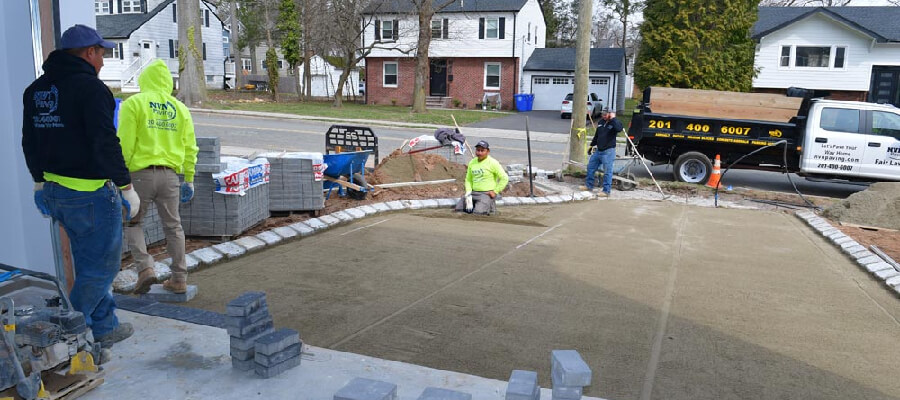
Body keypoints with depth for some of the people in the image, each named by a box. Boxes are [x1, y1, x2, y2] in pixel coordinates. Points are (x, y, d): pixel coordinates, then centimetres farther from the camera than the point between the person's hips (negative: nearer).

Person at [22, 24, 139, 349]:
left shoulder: (36, 90, 13)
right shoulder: (91, 88, -15)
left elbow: (30, 143, 20)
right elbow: (106, 143, -20)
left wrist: (40, 182, 29)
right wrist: (126, 186, -13)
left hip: (54, 190, 9)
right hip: (91, 192, -9)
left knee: (88, 262, 18)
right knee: (101, 266, 3)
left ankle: (104, 328, 27)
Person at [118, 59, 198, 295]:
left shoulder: (133, 104, -2)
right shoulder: (180, 108, 10)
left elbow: (125, 144, -9)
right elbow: (189, 148, 10)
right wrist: (189, 180, 16)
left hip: (141, 173, -3)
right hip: (169, 174, 3)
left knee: (132, 222, 13)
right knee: (173, 226, 11)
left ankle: (145, 268, -4)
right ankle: (179, 279, 15)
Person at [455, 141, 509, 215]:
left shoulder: (493, 163, -8)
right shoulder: (472, 163, 9)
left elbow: (504, 178, -9)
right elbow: (468, 179, 16)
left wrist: (495, 191, -10)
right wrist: (468, 192, 0)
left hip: (487, 194, -6)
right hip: (473, 193, 6)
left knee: (477, 213, -24)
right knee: (459, 208, -7)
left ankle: (488, 207, 8)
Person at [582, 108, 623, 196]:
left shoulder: (614, 123, -8)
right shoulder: (601, 122, 13)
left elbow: (619, 129, -33)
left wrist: (613, 119, -25)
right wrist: (592, 145, 25)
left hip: (608, 151, -8)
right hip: (598, 150, 8)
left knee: (607, 171, -5)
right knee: (590, 167, 14)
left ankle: (606, 191, -1)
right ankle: (589, 185, 27)